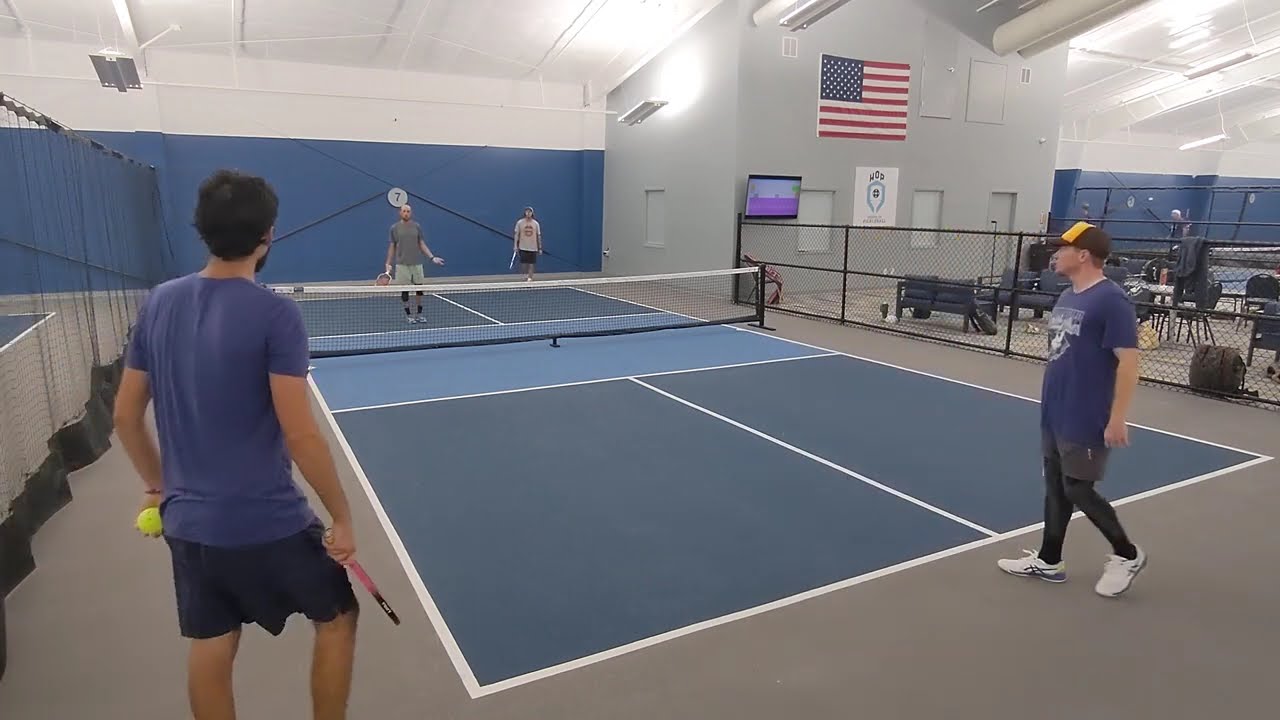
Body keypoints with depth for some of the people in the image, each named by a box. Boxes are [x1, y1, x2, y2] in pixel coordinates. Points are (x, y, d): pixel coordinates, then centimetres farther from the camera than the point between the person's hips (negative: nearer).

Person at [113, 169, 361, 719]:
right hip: (267, 523, -6)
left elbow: (125, 416, 8)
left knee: (210, 651, 20)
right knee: (337, 617, 17)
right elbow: (300, 436, -21)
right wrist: (342, 518, -11)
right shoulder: (275, 314, -19)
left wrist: (159, 486, 22)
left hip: (187, 522, 6)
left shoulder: (159, 303, 1)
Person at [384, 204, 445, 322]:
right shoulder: (395, 228, 2)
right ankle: (408, 314, 12)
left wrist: (432, 257, -4)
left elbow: (422, 244, 7)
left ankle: (419, 314, 14)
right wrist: (388, 263, 1)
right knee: (405, 290, 1)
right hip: (402, 264, -1)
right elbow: (392, 247, 6)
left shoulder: (417, 226, 5)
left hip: (417, 263, 2)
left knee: (420, 288, 3)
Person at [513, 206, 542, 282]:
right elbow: (517, 234, 2)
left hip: (533, 247, 1)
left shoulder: (536, 223, 3)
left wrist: (540, 248, 4)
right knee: (524, 263, -2)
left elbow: (538, 236, 6)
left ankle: (530, 277, 6)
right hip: (523, 247, -1)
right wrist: (516, 246, -4)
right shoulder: (519, 222, 0)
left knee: (531, 263, 0)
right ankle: (525, 276, 12)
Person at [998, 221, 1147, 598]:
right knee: (1055, 488, 14)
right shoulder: (1066, 297, 10)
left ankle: (1127, 555, 24)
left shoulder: (1112, 300, -17)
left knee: (1078, 491, 2)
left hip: (1086, 422, -8)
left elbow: (1128, 361, -19)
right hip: (1054, 415, 9)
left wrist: (1117, 419, -20)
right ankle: (1048, 560, 26)